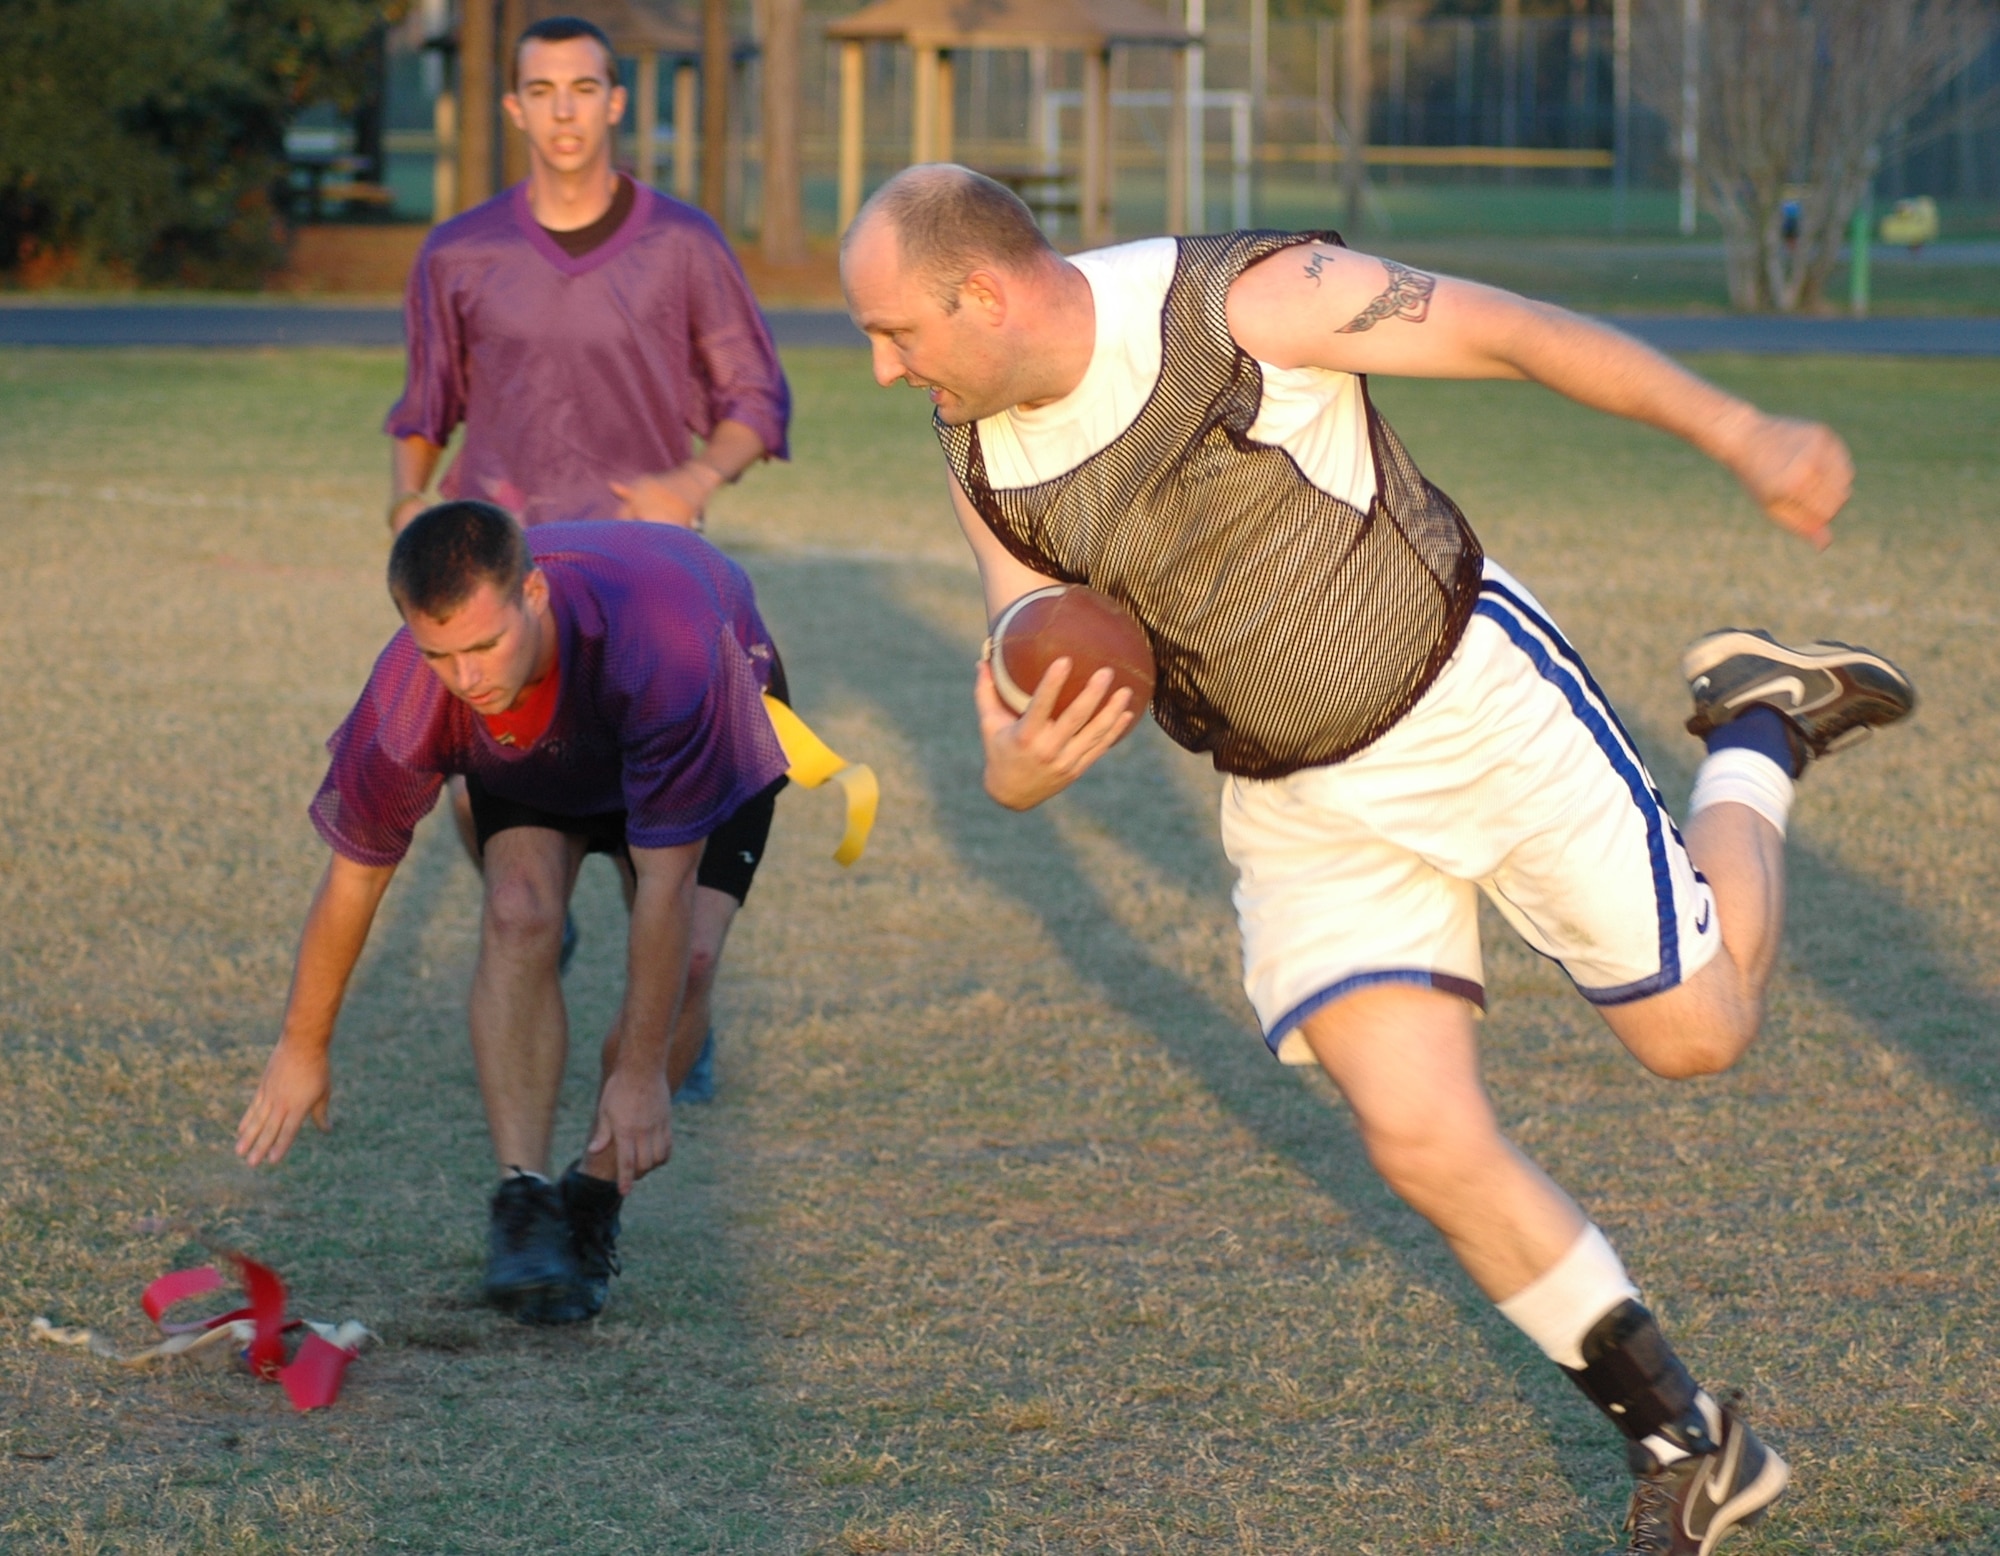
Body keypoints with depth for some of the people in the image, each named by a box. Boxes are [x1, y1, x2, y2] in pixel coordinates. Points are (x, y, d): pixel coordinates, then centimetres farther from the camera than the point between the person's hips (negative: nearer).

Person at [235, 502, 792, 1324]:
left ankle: (593, 1202, -2)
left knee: (682, 960, -20)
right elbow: (354, 874, -19)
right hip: (535, 754, 2)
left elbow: (665, 879, -40)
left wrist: (642, 1070, -34)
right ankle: (523, 1202, -27)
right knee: (518, 916, -26)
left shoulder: (663, 646, -48)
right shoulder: (408, 701, -36)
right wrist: (302, 1050, -7)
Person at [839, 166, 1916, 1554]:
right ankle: (1682, 1445, 8)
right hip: (1299, 810, 4)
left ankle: (1762, 729, 27)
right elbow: (1021, 705, 2)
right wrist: (1019, 767, -24)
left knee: (1696, 1026, -1)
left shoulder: (1242, 305, -24)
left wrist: (1746, 438, -12)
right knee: (1426, 1140, -8)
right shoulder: (986, 461, -7)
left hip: (1467, 696, -4)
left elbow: (1508, 331, -16)